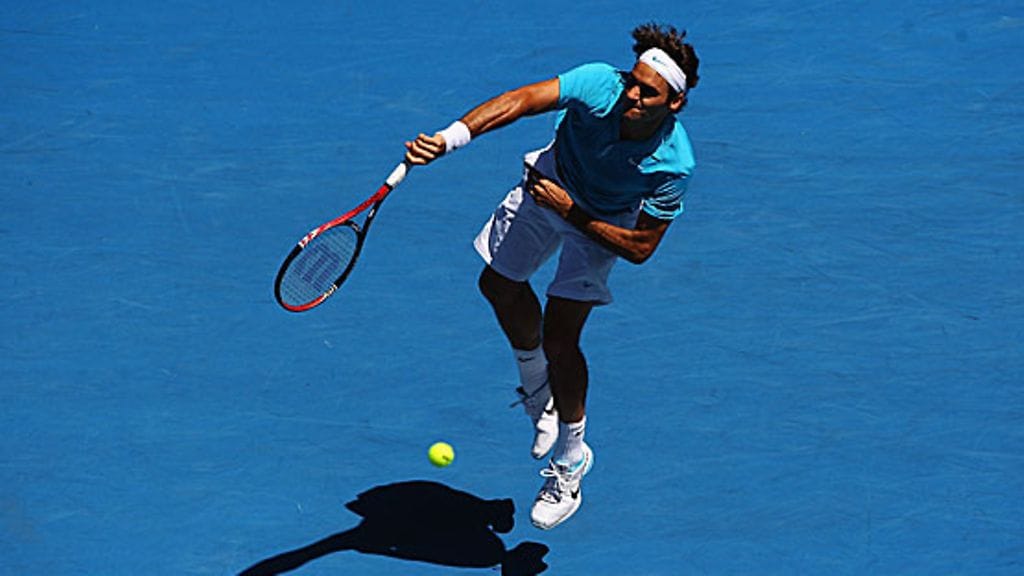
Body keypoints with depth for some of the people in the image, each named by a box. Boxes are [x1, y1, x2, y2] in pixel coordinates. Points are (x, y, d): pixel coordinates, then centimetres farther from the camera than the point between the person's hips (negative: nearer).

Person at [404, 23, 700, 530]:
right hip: (550, 181, 4)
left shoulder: (673, 167, -37)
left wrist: (572, 213, -36)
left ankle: (569, 459, 13)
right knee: (500, 283, 18)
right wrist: (449, 138, -58)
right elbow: (521, 101, -44)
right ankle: (538, 388, 47)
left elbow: (640, 248, -29)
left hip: (602, 225, -3)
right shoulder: (599, 84, -36)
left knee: (559, 338, -10)